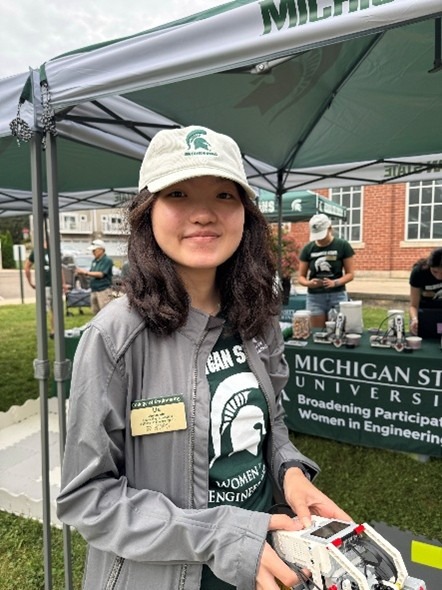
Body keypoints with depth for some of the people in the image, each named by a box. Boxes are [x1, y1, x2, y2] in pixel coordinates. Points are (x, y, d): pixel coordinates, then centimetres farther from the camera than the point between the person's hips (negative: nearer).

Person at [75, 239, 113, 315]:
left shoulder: (107, 260, -9)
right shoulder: (94, 261, 16)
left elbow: (100, 274, -16)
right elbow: (91, 274, 16)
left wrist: (86, 272, -12)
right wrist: (81, 272, -2)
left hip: (104, 290, -8)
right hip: (94, 290, 8)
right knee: (95, 312, 12)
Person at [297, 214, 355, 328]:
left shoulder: (342, 246, -2)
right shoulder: (308, 249, 3)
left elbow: (350, 274, -1)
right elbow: (301, 277, 5)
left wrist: (335, 283, -19)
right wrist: (309, 283, -17)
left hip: (337, 295, -1)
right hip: (314, 297, 2)